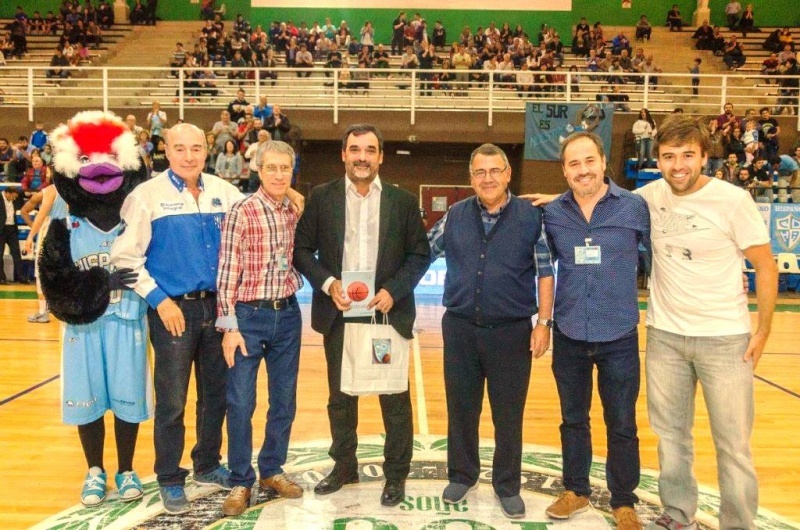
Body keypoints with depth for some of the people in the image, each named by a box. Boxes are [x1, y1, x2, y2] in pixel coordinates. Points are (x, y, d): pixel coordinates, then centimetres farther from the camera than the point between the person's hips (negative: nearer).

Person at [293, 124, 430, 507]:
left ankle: (396, 474, 22)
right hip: (338, 313, 1)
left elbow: (420, 253, 2)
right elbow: (302, 249, 2)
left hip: (388, 312, -1)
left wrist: (393, 290, -12)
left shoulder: (403, 200, 2)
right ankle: (344, 466, 31)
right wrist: (328, 283, -13)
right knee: (340, 396, 14)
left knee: (394, 397, 7)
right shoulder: (321, 197, 2)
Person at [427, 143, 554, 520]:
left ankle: (507, 486, 27)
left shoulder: (532, 217, -3)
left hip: (512, 331, -2)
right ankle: (462, 476, 32)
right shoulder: (454, 216, 3)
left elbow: (545, 273, -2)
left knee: (509, 415, 9)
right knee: (461, 409, 13)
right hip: (460, 329, 2)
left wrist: (543, 323, -6)